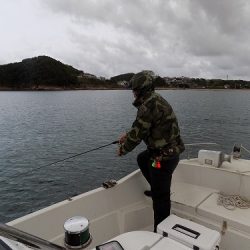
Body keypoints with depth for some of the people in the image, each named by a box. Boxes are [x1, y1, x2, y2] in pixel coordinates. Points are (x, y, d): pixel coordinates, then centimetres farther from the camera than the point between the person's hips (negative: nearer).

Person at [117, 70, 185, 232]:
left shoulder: (149, 104, -21)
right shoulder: (155, 99, 11)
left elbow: (138, 132, -18)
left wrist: (123, 150, -1)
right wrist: (127, 135, 19)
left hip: (164, 157, -10)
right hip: (169, 151, 10)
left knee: (160, 197, 3)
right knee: (142, 159, 31)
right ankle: (157, 188, 38)